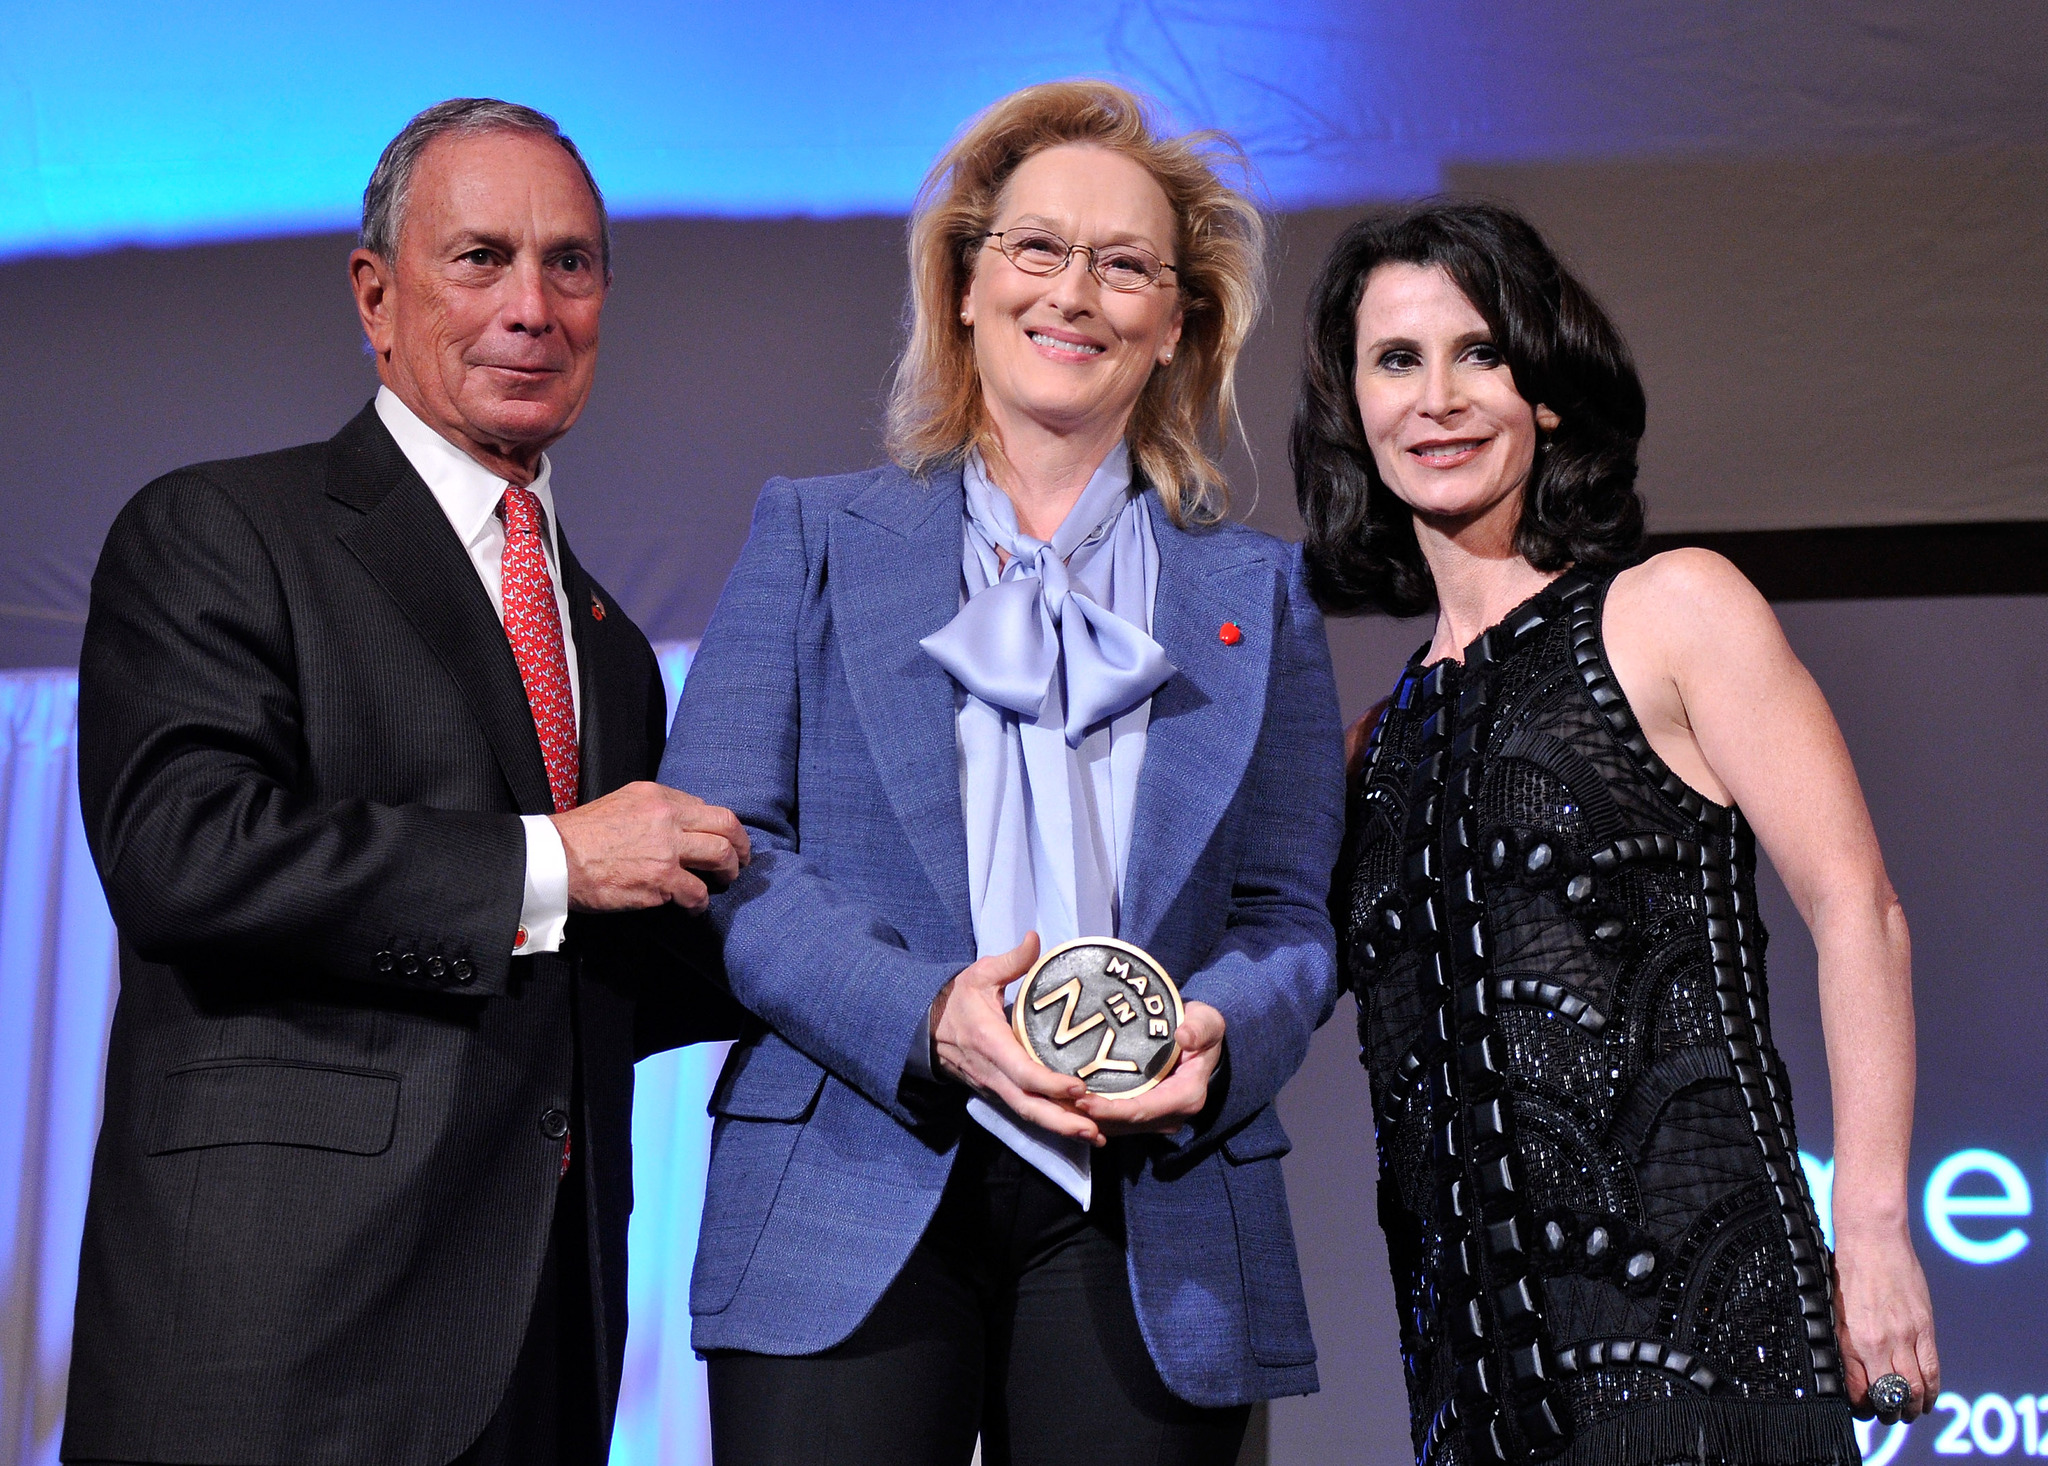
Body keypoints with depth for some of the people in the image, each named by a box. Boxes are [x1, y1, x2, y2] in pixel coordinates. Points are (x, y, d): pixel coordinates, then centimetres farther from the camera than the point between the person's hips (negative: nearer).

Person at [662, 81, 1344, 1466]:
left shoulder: (1259, 591, 15)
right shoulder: (812, 536, 11)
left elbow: (1293, 913, 10)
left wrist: (1214, 1038, -13)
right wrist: (926, 1017, -15)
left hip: (1150, 1234, 2)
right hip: (848, 1222, -1)